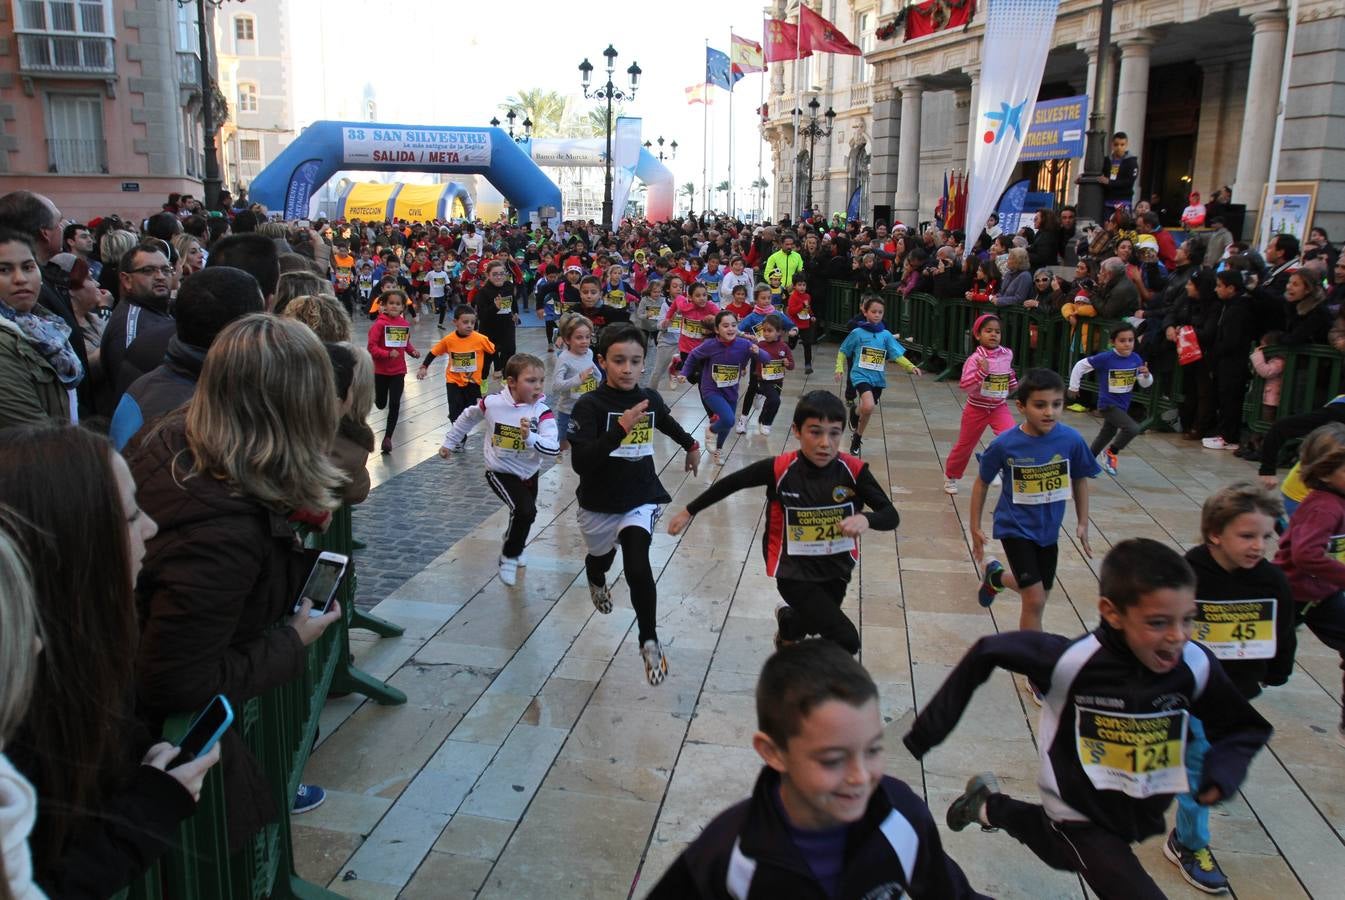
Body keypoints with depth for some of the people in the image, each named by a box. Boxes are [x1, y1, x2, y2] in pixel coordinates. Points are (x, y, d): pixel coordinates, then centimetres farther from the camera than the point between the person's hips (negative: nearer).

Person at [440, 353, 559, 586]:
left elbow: (554, 448, -31)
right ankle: (509, 557, 1)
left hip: (529, 474, 3)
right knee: (525, 511, -24)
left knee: (523, 514, 25)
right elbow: (468, 417, 2)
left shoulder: (542, 412, -21)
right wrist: (449, 442, 14)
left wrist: (530, 437, -47)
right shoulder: (492, 403, -19)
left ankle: (514, 546, 60)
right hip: (500, 472, -3)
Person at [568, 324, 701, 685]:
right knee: (601, 557, 28)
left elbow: (667, 422, 20)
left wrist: (691, 445, 35)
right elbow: (580, 462, -32)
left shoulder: (650, 399, -6)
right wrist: (620, 429, -41)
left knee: (638, 567, -22)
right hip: (599, 503, 0)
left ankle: (649, 641, -7)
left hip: (641, 499, 1)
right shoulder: (589, 405, -20)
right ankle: (597, 583, 65)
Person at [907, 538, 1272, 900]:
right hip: (1081, 815, -5)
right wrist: (931, 727, -19)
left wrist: (1221, 776, -24)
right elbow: (986, 653, -22)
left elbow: (1245, 729, -5)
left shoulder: (1197, 666, -22)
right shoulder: (1073, 660, -33)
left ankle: (988, 807, 55)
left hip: (1142, 814, 5)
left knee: (1064, 854, 29)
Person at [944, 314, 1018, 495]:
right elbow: (964, 386, -29)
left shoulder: (1007, 354, -4)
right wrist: (982, 372, -39)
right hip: (977, 408, -3)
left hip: (1000, 407, 3)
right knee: (965, 444, 13)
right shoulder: (975, 358, -20)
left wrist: (1014, 384, 8)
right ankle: (951, 476, 35)